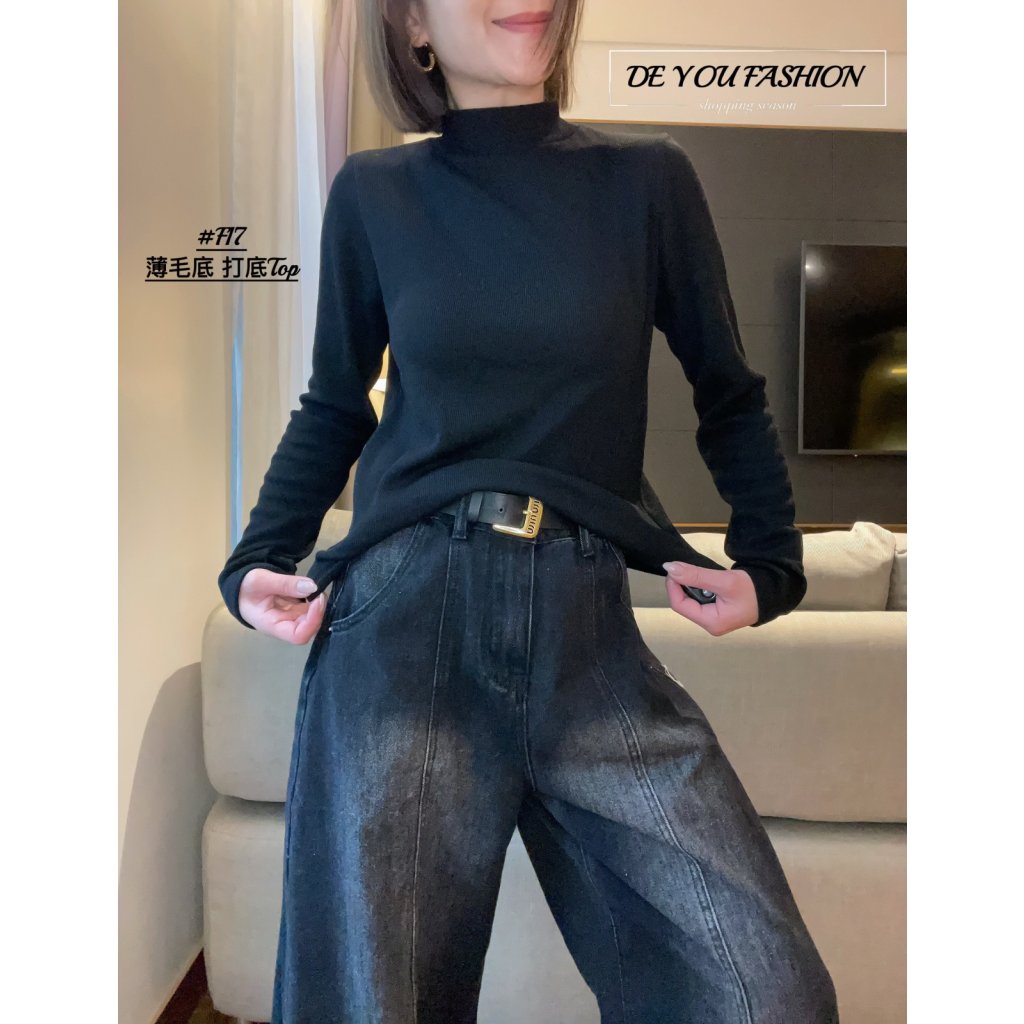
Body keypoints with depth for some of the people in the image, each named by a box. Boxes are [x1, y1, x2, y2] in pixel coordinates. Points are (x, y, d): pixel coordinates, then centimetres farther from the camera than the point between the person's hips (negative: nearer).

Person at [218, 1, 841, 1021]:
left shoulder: (647, 178, 7)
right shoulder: (373, 193, 8)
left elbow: (729, 395, 14)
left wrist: (768, 563, 4)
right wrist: (258, 559, 5)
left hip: (589, 633, 1)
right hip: (402, 624, 0)